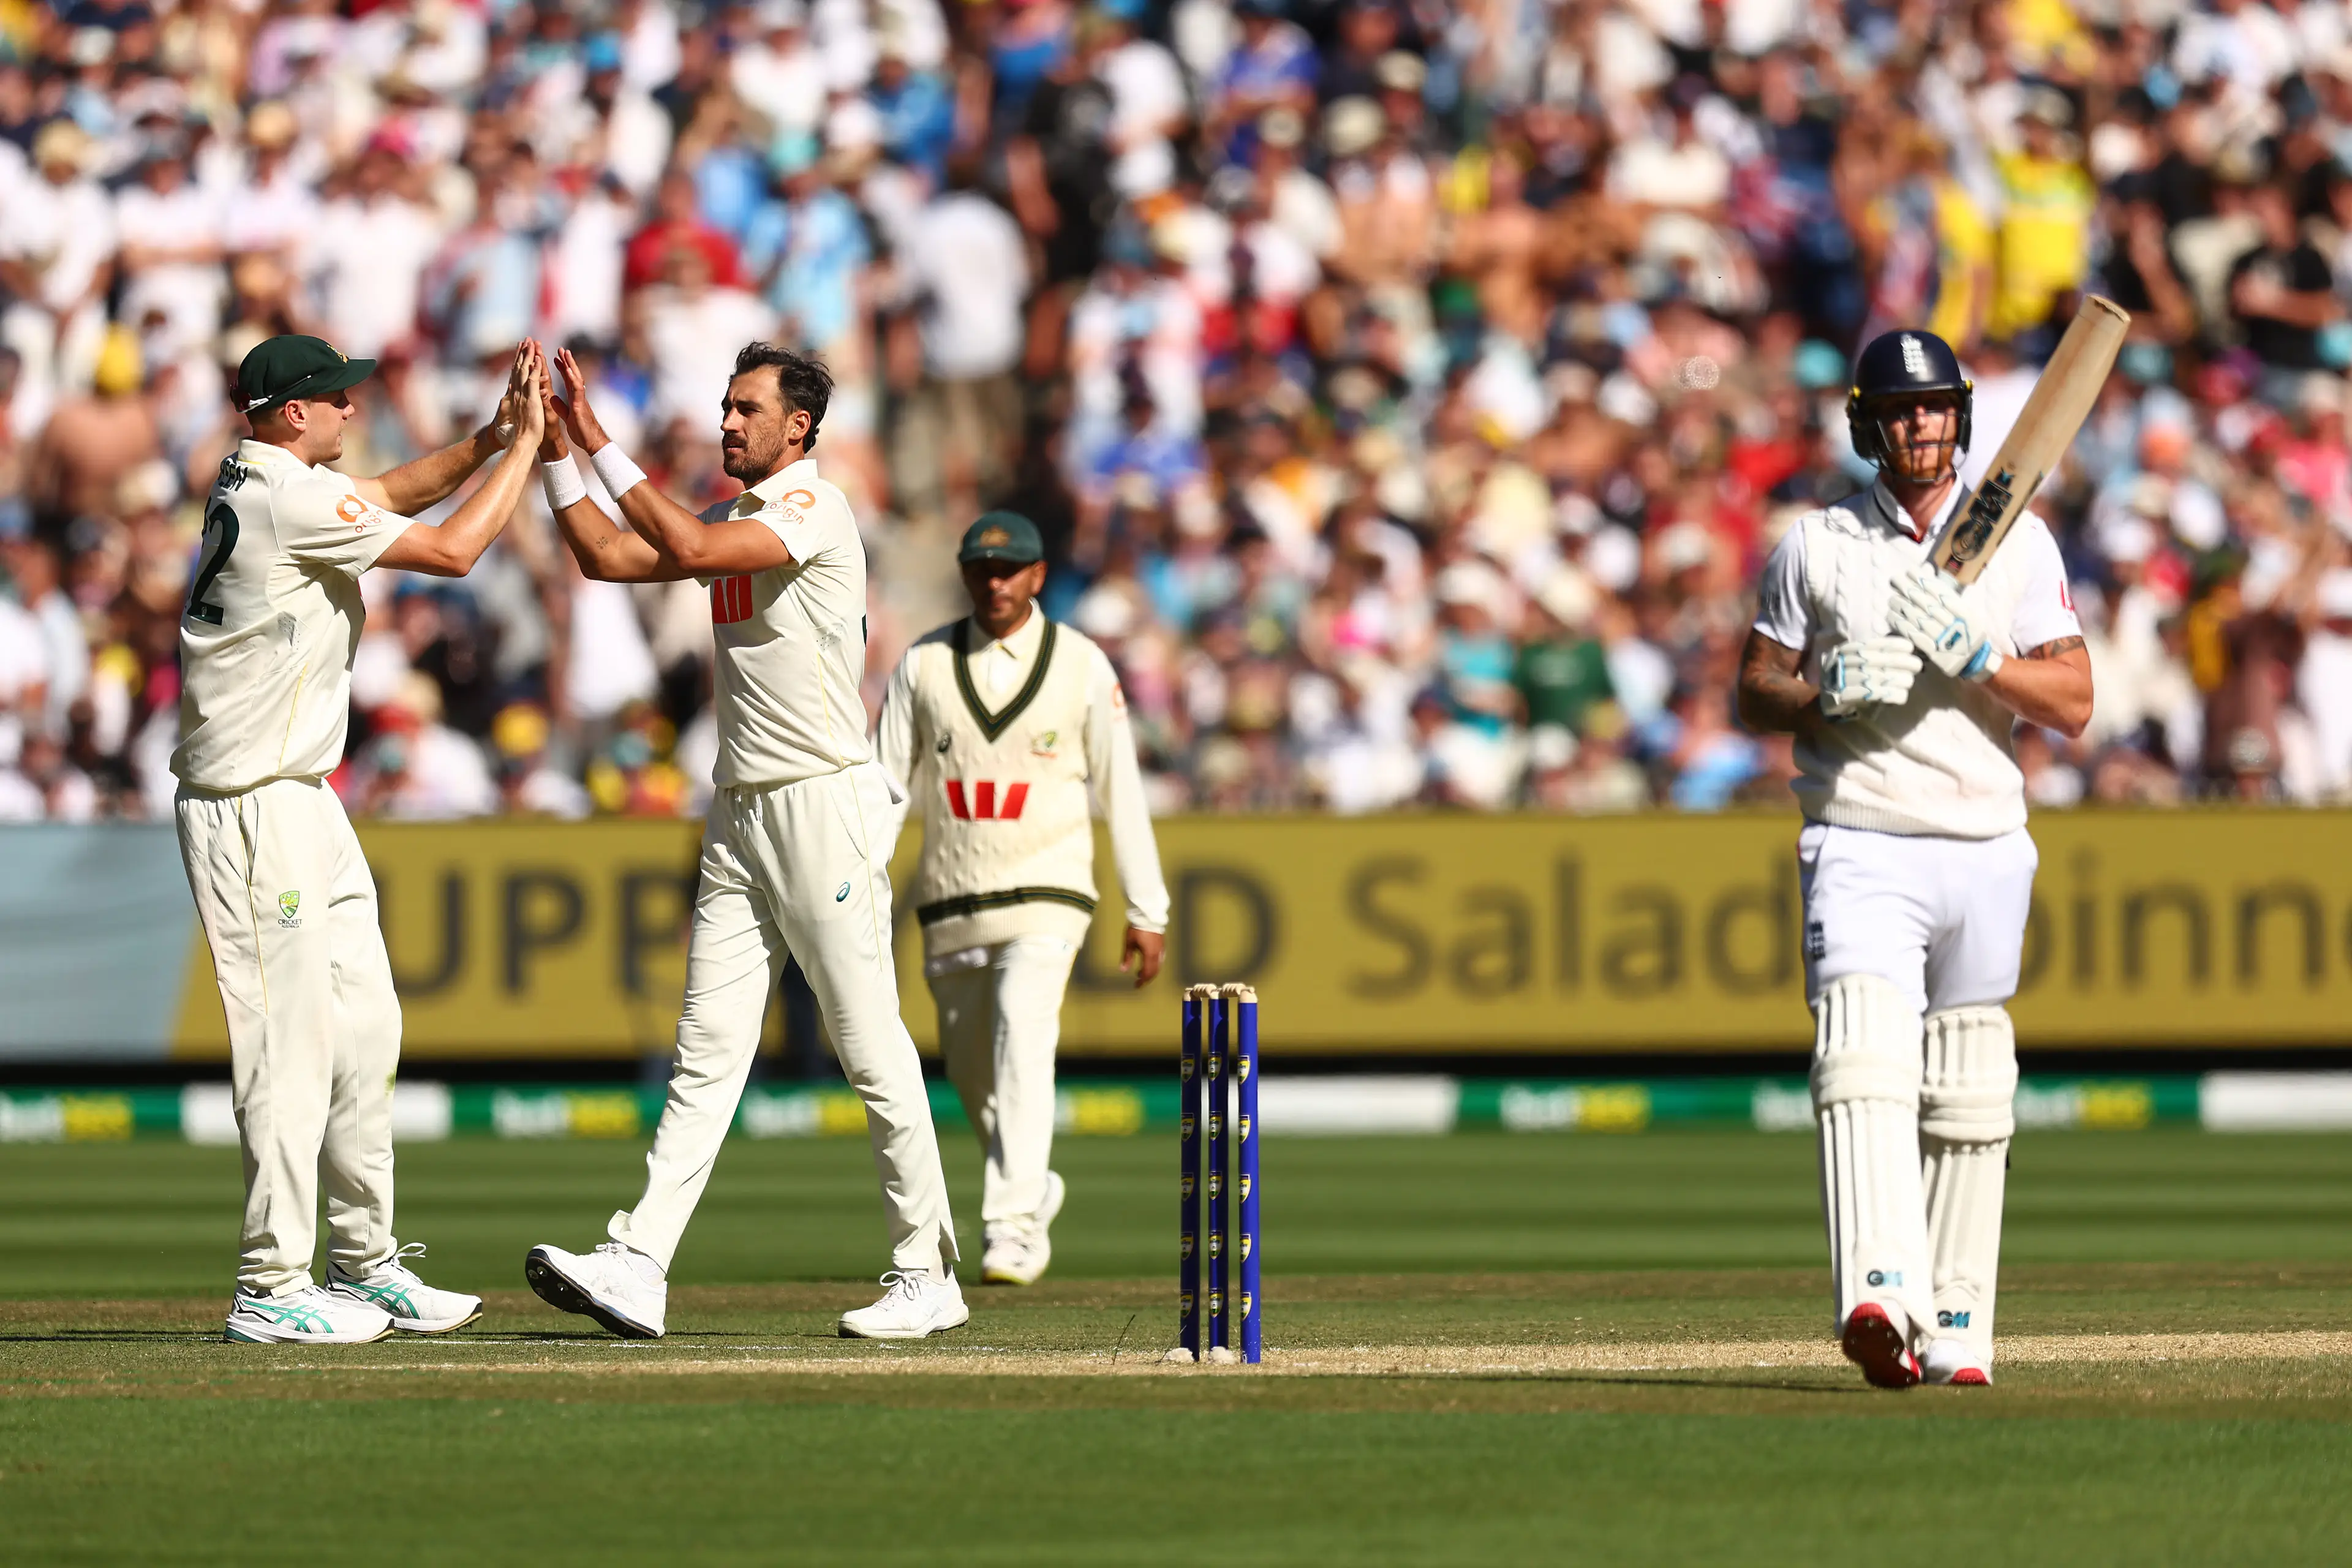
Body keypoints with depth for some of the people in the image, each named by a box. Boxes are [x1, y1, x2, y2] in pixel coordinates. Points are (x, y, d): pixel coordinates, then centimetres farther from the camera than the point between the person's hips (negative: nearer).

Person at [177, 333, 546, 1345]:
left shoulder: (263, 483, 12)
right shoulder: (286, 500, -17)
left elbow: (398, 493, 25)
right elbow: (451, 551, -15)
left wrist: (491, 438, 10)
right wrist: (525, 443, -6)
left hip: (300, 805, 10)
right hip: (253, 813, -10)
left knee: (365, 1031, 13)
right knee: (291, 1043, -9)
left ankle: (365, 1267, 19)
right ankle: (272, 1291, -7)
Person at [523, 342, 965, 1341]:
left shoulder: (814, 509, -11)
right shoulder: (734, 523, 17)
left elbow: (689, 549, -24)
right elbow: (607, 556, 17)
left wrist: (600, 443, -21)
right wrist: (555, 448, 8)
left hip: (825, 806, -9)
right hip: (741, 814, 9)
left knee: (871, 1049, -5)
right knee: (708, 1047, 0)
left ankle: (927, 1276, 2)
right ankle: (636, 1268, -8)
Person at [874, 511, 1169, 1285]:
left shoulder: (1083, 667, -1)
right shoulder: (923, 665, 3)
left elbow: (1120, 790, 2)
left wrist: (1148, 913, 2)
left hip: (1046, 896, -3)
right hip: (950, 903, 3)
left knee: (1023, 1031, -24)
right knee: (972, 1071, 11)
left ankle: (1014, 1228, -30)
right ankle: (1032, 1186, 38)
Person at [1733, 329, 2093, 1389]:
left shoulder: (2018, 544, 7)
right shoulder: (1816, 547, 7)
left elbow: (2075, 704, 0)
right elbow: (1753, 695, 11)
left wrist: (1969, 652, -16)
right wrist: (1828, 690, -10)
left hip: (1985, 852, 2)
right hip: (1858, 851, -2)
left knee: (1967, 1098, 8)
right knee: (1862, 1058, -23)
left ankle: (1956, 1322, 19)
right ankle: (1880, 1295, -40)